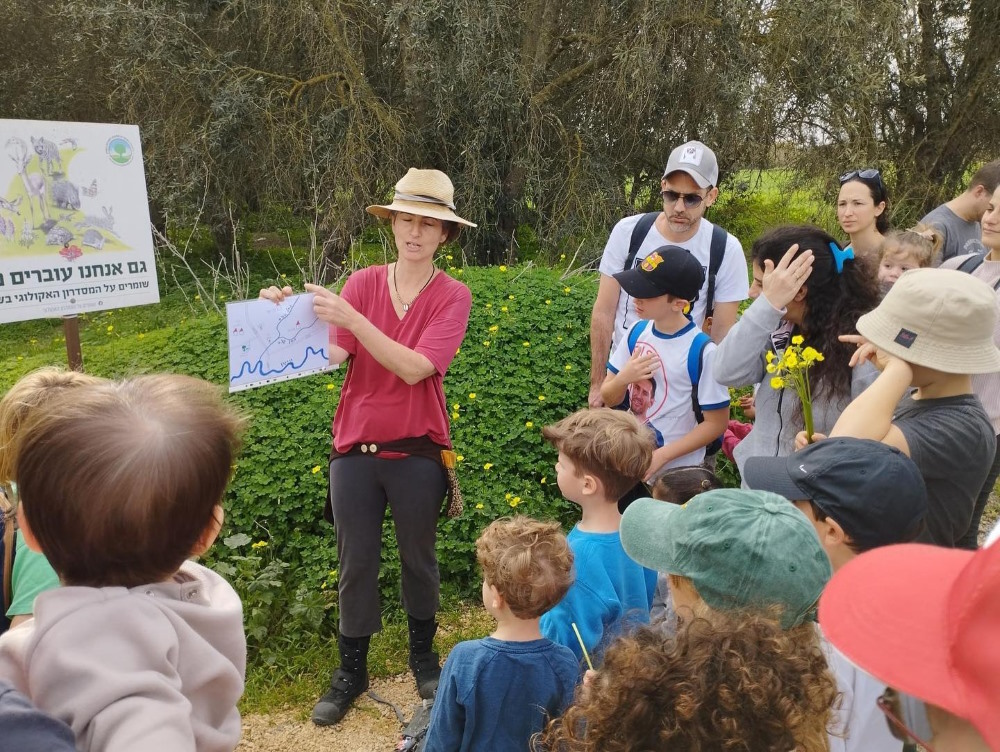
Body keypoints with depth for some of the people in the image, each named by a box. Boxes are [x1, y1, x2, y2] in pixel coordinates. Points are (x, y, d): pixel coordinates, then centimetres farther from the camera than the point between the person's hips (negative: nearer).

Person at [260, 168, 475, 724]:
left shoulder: (453, 296, -8)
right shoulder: (362, 283, -1)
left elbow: (415, 367, -22)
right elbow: (331, 353, -13)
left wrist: (351, 317, -30)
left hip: (417, 453, -1)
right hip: (354, 449, 2)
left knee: (419, 559, 17)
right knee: (356, 564, 13)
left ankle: (424, 657, 40)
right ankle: (352, 671, 32)